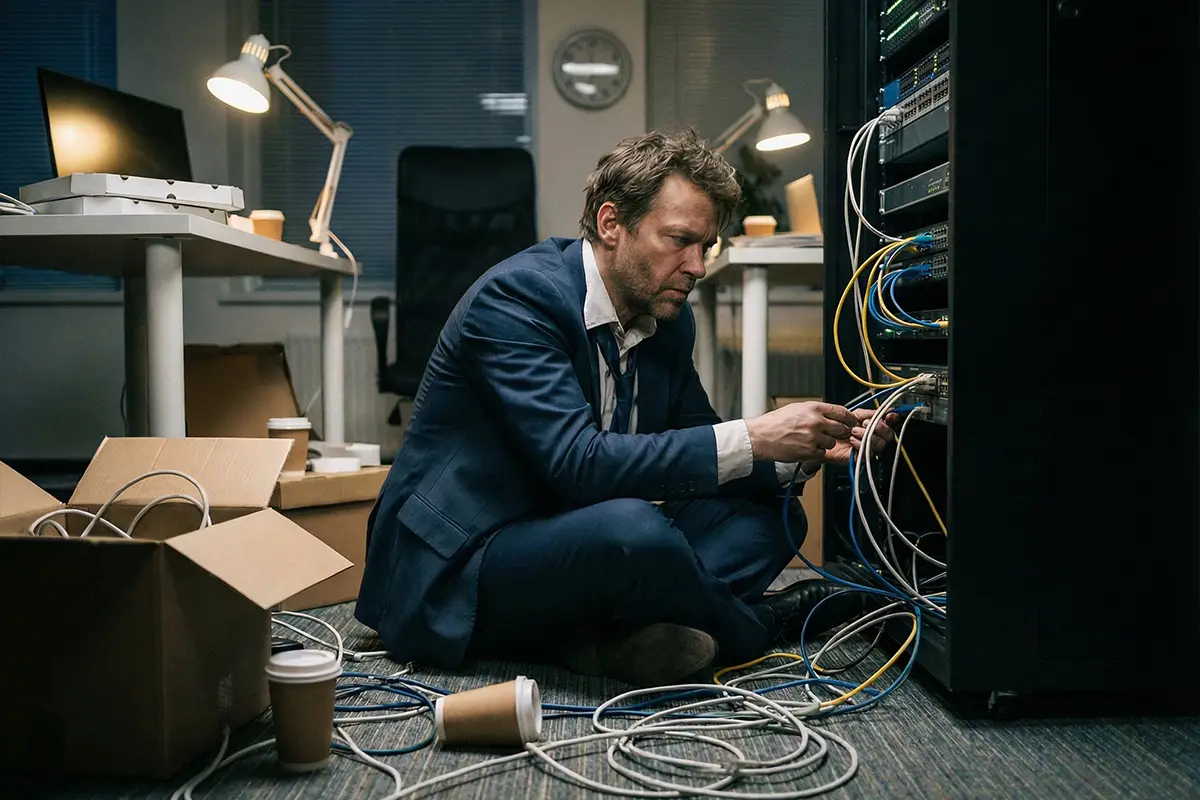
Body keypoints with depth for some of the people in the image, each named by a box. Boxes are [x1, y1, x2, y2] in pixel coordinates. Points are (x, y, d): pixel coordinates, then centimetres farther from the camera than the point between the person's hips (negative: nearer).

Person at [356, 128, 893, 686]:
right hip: (454, 571, -8)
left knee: (771, 514, 4)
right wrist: (752, 439, -27)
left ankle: (594, 632, -19)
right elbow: (576, 462, -30)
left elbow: (694, 461, 13)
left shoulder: (668, 318, 6)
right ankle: (754, 628, -3)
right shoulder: (516, 295, -19)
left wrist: (800, 454, -6)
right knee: (630, 527, -36)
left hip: (564, 547, 9)